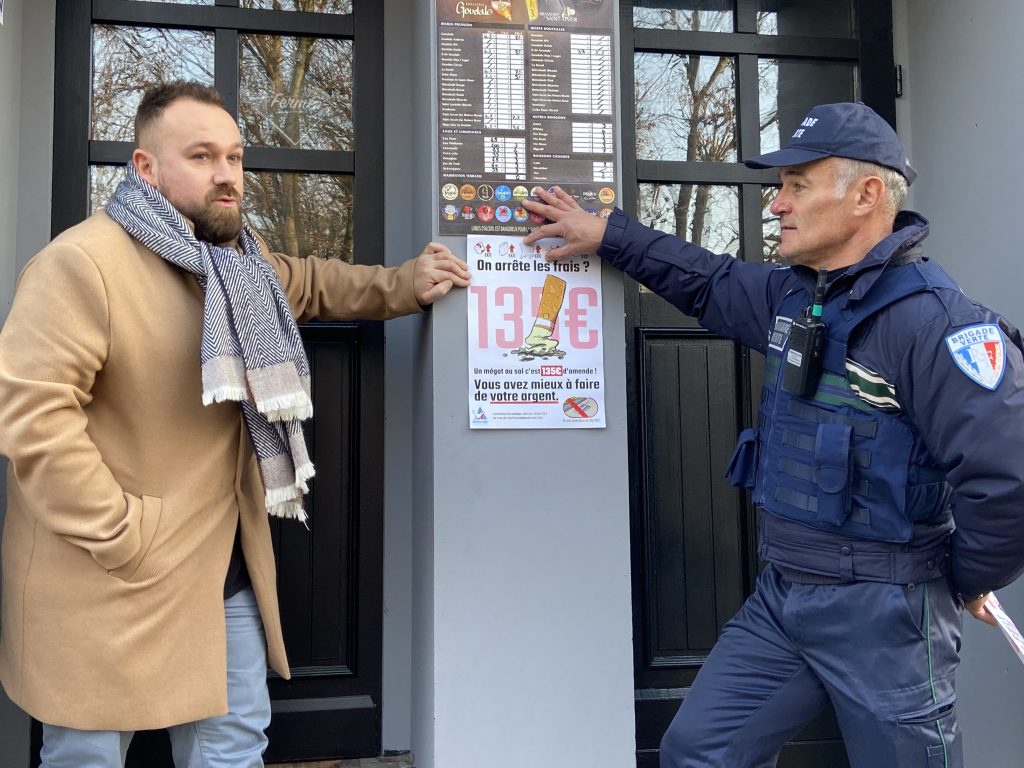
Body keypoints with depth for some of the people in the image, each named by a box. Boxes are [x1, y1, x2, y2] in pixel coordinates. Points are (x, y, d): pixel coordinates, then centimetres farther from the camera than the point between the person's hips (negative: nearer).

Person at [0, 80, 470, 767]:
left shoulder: (239, 259, 10)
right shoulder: (83, 262, -19)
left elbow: (308, 284, 30)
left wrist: (407, 284, 19)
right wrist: (120, 536, -23)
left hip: (226, 571, 7)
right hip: (114, 582, -7)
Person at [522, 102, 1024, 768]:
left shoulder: (931, 319, -21)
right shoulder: (791, 296, 7)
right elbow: (708, 283, 25)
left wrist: (966, 580, -10)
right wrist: (606, 233, 24)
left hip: (883, 612, -8)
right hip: (781, 597, 8)